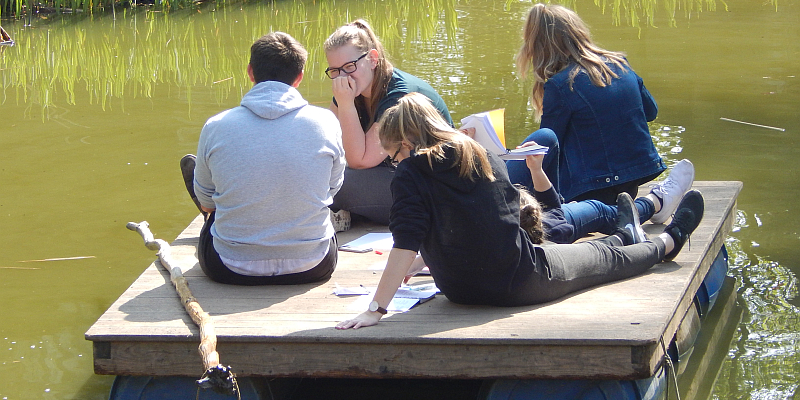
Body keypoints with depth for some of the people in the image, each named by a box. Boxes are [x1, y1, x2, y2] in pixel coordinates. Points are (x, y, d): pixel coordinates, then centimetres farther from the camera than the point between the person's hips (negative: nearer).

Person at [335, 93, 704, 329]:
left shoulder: (411, 174, -12)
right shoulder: (483, 157, 4)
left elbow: (406, 244, -22)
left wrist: (376, 309, -23)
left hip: (462, 291, 0)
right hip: (520, 282, 0)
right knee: (606, 258, 30)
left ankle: (625, 237, 59)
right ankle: (668, 240, 57)